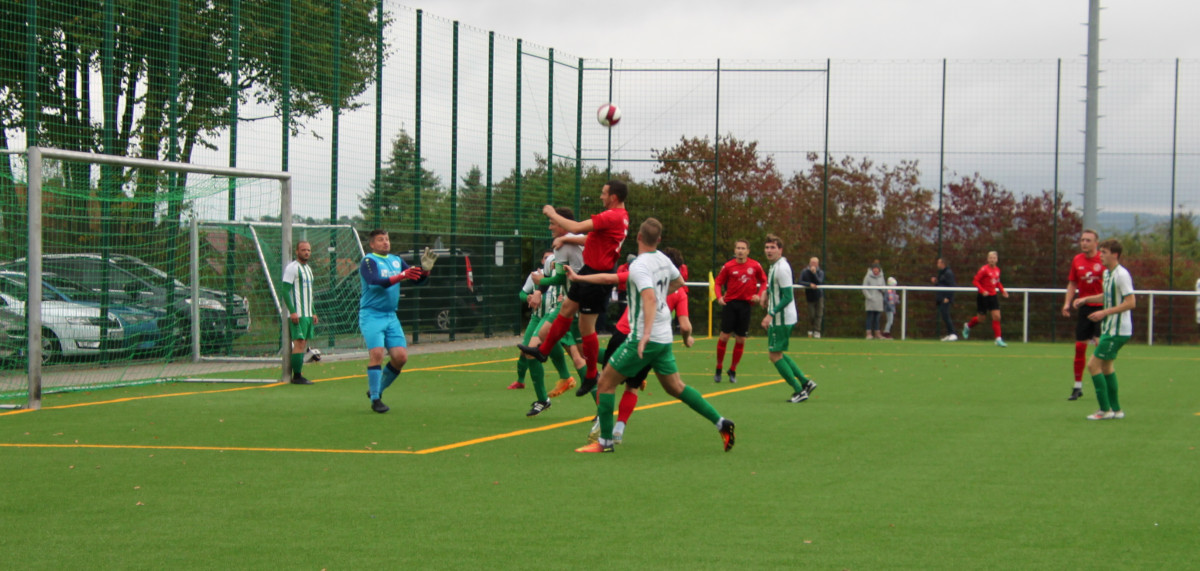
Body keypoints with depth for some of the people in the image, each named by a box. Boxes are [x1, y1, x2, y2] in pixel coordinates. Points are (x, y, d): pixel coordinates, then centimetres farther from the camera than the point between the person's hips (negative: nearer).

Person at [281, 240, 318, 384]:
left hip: (307, 314, 9)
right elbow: (285, 291, -14)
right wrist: (292, 311, -21)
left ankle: (297, 375, 11)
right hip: (297, 314, -9)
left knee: (304, 344, 8)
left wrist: (313, 313, 22)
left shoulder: (308, 268, 20)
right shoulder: (292, 267, -8)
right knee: (299, 343, -12)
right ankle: (296, 376, -10)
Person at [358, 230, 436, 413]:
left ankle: (377, 389, 17)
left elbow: (418, 280, 15)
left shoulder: (396, 260, 14)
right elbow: (375, 282, -25)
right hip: (371, 315, -6)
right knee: (377, 353, -19)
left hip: (391, 316, 6)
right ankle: (375, 399, -11)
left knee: (401, 356, -2)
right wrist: (401, 276, -36)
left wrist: (425, 269, -6)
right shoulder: (368, 261, -7)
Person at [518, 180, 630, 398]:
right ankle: (543, 350, 35)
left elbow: (577, 227, -28)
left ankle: (591, 375, 13)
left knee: (586, 327, 0)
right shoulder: (621, 217, 10)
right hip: (589, 271, 10)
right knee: (566, 309, 20)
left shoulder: (612, 216, -23)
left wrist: (552, 214, -14)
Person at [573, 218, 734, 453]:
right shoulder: (663, 259, 6)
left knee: (606, 382, 1)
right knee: (675, 387, 16)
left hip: (643, 338, -8)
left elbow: (650, 297, -32)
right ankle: (721, 423, 8)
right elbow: (679, 282, 26)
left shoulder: (639, 266, -18)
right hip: (664, 337, 8)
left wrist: (646, 333, -40)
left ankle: (604, 441, 2)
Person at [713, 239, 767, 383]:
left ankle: (733, 371, 16)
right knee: (724, 336, -5)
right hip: (730, 302, -1)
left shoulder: (755, 266, 1)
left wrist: (759, 294, -3)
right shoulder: (728, 266, -2)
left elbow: (763, 281, 13)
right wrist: (719, 296, -13)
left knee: (741, 339, 3)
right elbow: (718, 282, 4)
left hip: (746, 304, 1)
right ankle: (718, 369, 9)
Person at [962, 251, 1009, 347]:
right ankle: (968, 326, 37)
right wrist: (982, 290, -25)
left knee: (996, 317, -5)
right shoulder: (984, 269, -14)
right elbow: (975, 281, -14)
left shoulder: (997, 269, 6)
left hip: (992, 296, 5)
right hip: (983, 296, -5)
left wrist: (1002, 290, 4)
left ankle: (998, 339, -4)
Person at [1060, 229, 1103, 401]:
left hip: (1101, 308, -4)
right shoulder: (1077, 260, 7)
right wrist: (1067, 303, 4)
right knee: (1080, 347, 6)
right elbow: (1072, 283, 15)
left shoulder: (1103, 260, -5)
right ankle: (1078, 387, 16)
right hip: (1084, 308, 4)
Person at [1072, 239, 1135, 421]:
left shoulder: (1121, 274, -18)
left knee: (1093, 365, -9)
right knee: (1106, 366, 17)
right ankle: (1116, 409, 24)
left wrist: (1105, 312, -24)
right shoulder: (1107, 273, 10)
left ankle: (1105, 409, -4)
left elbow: (1131, 302, -22)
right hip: (1110, 329, 10)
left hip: (1118, 331, -10)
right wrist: (1086, 299, 14)